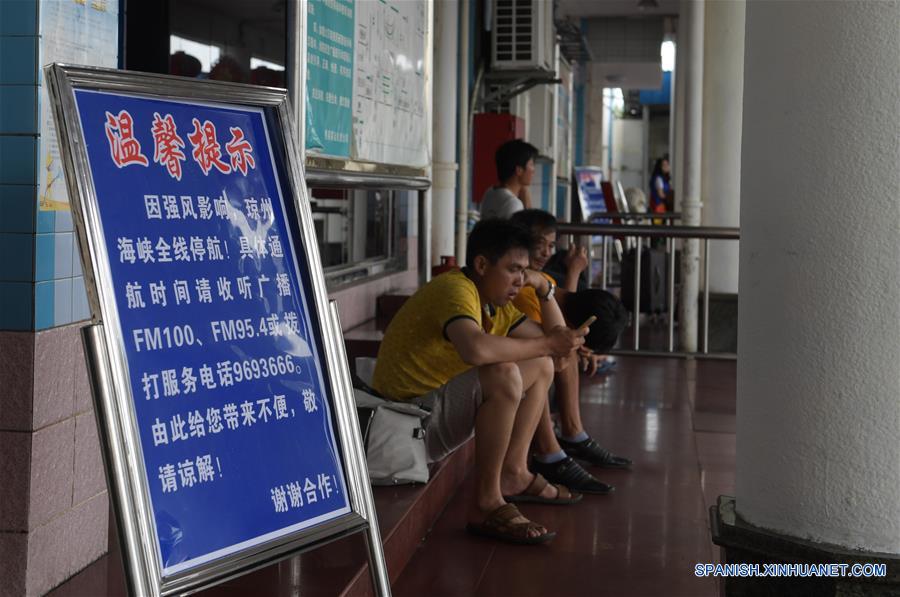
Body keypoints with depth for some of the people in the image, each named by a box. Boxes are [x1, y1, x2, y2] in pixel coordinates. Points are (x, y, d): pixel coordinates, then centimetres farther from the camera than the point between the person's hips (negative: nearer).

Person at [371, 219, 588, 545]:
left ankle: (513, 473, 14)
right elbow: (476, 349, -42)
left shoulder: (495, 302, 9)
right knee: (504, 374, -33)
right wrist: (546, 344, -27)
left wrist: (543, 286, -3)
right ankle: (486, 504, -25)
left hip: (442, 407, 10)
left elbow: (554, 340, 10)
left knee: (542, 366, 15)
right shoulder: (456, 289, -21)